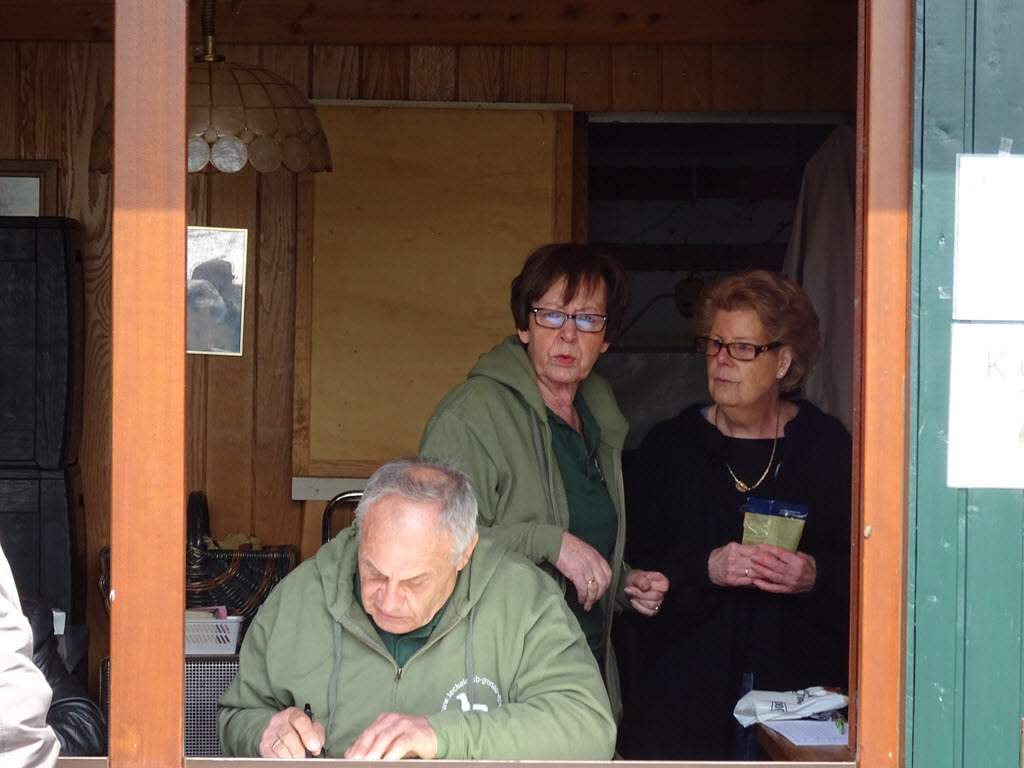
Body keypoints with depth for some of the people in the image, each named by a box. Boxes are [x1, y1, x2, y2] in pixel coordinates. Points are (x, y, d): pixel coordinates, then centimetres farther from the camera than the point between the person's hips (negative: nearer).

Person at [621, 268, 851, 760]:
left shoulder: (829, 448, 5)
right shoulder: (668, 448, 6)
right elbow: (633, 570, 0)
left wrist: (816, 577, -15)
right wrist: (704, 569, -15)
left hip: (799, 685, 0)